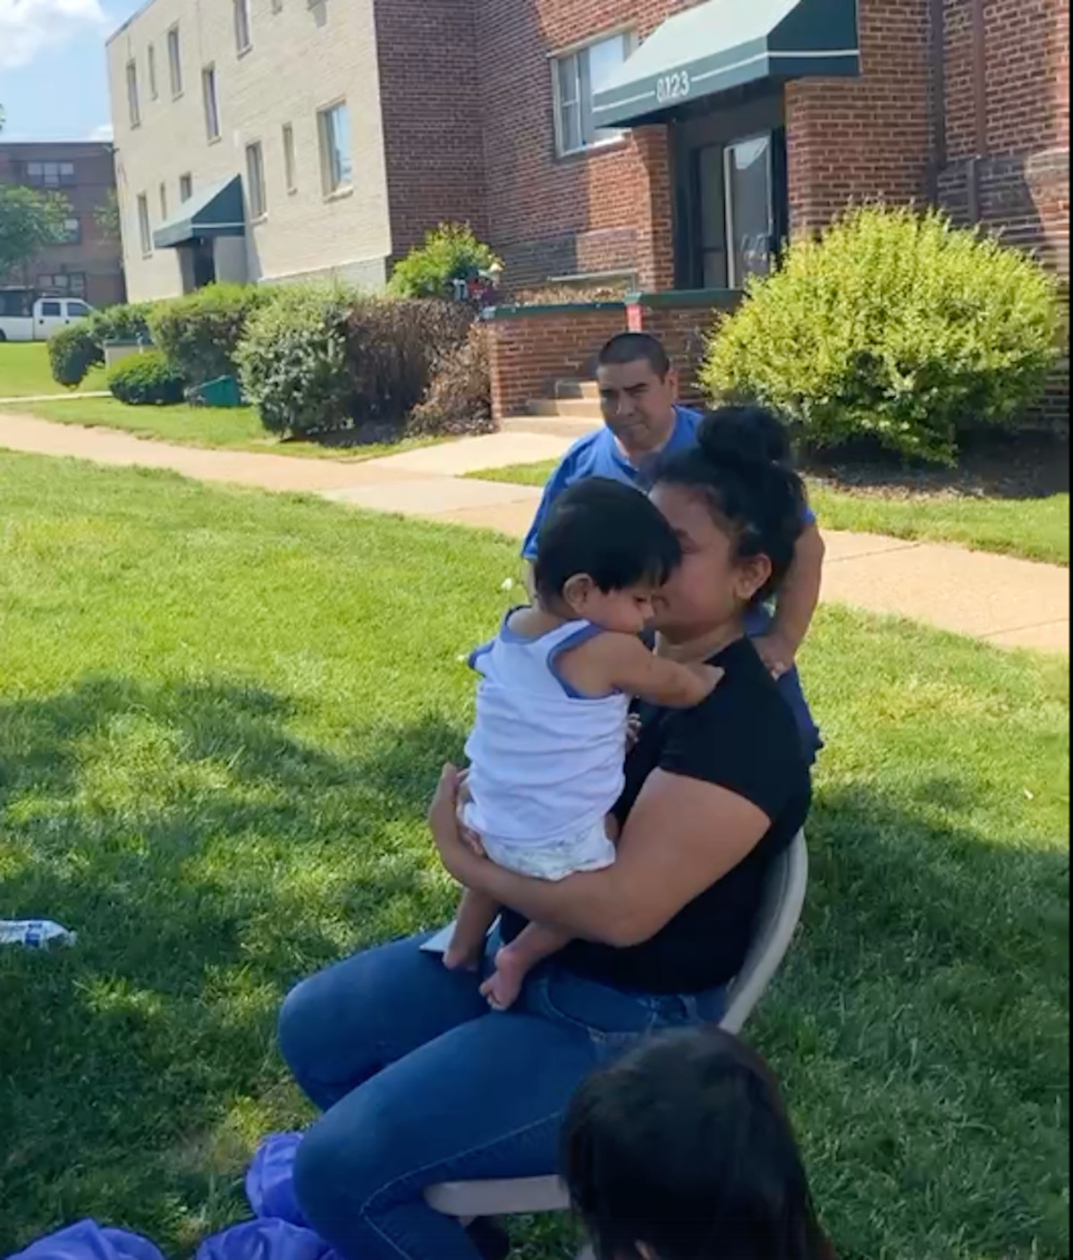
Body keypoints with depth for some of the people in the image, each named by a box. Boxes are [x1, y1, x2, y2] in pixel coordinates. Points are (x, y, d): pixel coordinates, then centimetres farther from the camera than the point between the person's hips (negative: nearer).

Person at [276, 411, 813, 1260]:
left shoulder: (740, 726, -25)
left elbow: (621, 907, -31)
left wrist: (462, 854, -18)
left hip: (624, 1028, -9)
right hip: (520, 950, 9)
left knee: (337, 1167, -15)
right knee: (314, 1028, 16)